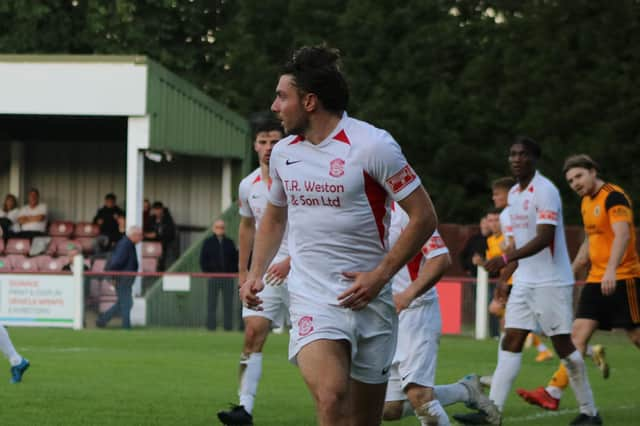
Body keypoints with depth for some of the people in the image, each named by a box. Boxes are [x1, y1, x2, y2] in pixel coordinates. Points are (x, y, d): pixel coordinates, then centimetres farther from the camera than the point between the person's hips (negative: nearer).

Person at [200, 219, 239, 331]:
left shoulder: (229, 242, 12)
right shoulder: (208, 242, 7)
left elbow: (235, 259, 13)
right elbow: (203, 260, 6)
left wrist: (234, 272, 0)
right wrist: (206, 272, -4)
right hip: (213, 277, -2)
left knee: (228, 304, 1)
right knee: (211, 304, -1)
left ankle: (228, 326, 4)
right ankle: (211, 325, 0)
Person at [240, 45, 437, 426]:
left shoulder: (373, 145, -9)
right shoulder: (283, 152, 9)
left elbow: (424, 216, -7)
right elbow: (274, 217, 26)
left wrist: (379, 276, -12)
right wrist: (256, 273, 12)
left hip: (369, 298, -2)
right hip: (311, 299, 2)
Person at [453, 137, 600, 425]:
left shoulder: (545, 191, -13)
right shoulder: (514, 193, 13)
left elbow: (544, 238, -23)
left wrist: (506, 259, -29)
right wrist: (506, 274, 21)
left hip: (551, 282, -8)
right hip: (524, 281, 8)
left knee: (563, 345, -3)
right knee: (511, 342, 0)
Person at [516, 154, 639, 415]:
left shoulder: (614, 197, -13)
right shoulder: (586, 202, 15)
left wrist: (611, 270, -37)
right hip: (596, 278, 8)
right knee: (579, 332, -1)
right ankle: (553, 393, -9)